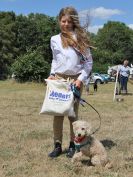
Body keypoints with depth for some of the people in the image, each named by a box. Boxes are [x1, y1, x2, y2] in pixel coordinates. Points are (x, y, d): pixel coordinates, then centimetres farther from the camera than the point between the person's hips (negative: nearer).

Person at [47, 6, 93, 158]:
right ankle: (57, 145, 9)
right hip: (58, 79, 2)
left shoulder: (80, 38, 1)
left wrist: (81, 78, -9)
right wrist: (52, 74, 6)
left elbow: (89, 61, 2)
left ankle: (73, 144, 15)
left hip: (75, 80, -2)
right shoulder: (54, 39, 9)